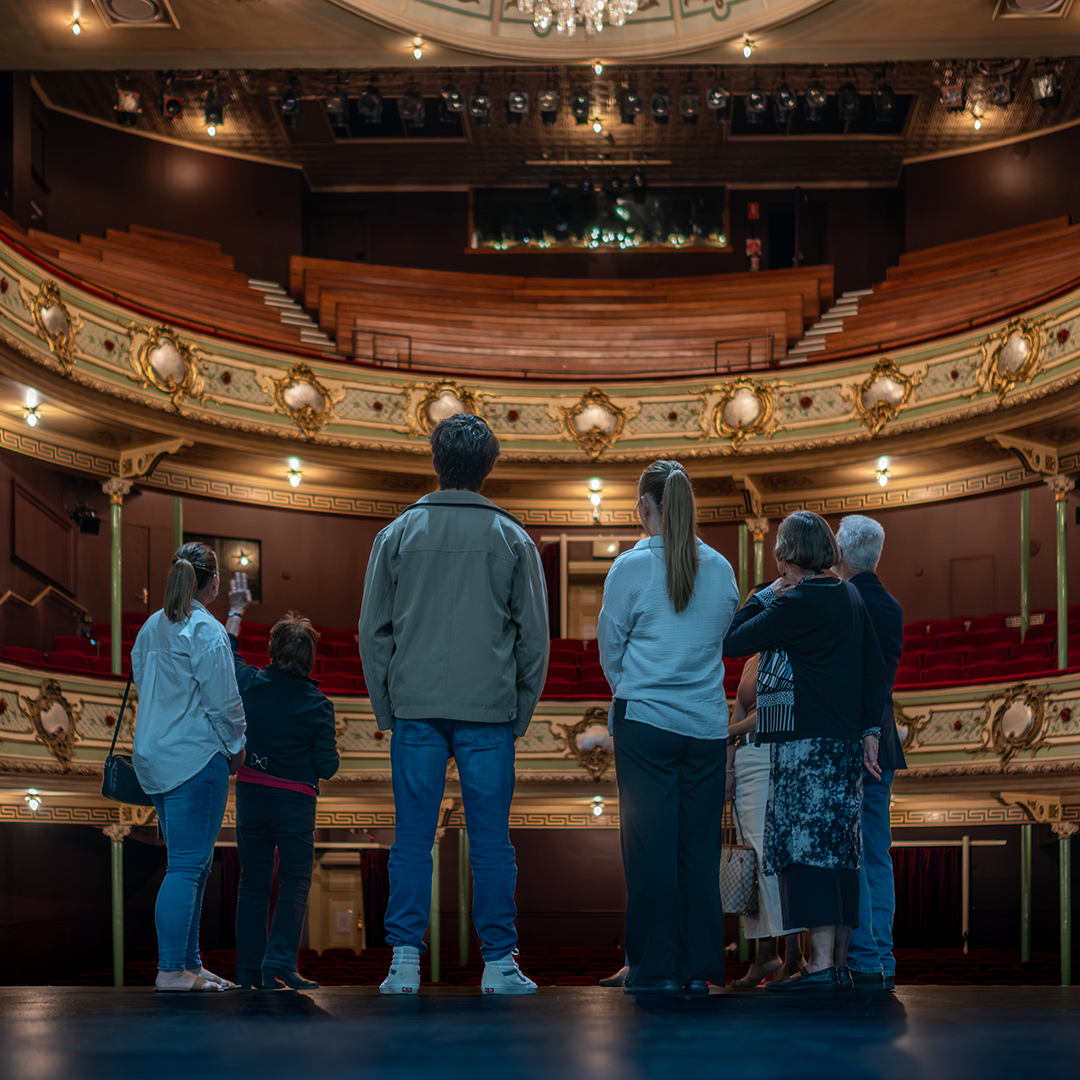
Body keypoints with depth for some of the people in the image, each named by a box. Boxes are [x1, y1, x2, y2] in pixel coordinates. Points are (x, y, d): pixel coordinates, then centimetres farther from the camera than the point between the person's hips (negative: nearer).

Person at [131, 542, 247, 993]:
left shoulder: (151, 628, 12)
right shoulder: (207, 631, -13)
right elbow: (224, 700, -13)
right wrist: (236, 747, 4)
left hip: (154, 757, 9)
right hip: (196, 757, -9)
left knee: (194, 864, 15)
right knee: (187, 866, -8)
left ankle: (188, 962, 18)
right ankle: (171, 970, -9)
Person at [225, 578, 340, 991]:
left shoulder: (250, 685, -4)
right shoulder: (317, 705, -10)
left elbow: (227, 655, 18)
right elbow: (327, 766, -10)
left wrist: (236, 611, 30)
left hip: (250, 792, 3)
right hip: (294, 800, -3)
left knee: (253, 881, 10)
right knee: (294, 883, 4)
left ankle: (250, 970, 11)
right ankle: (279, 961, -11)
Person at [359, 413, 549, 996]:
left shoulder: (398, 534, 3)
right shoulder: (511, 538, 2)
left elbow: (374, 630, 4)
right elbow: (533, 635, 4)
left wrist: (386, 707, 10)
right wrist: (521, 711, 11)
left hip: (415, 708, 1)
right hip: (489, 710, 0)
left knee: (412, 838, 4)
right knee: (491, 841, 4)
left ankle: (405, 962, 2)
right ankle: (498, 964, 6)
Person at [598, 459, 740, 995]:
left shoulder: (630, 567, -7)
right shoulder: (721, 569, 4)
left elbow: (610, 651, 1)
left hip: (646, 721, -3)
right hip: (708, 724, 3)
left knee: (651, 846, 2)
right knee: (700, 845, 7)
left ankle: (656, 967, 3)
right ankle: (699, 967, 10)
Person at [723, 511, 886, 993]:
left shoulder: (794, 604, -12)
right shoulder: (850, 597, 12)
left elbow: (731, 642, -10)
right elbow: (875, 668, 12)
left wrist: (766, 594, -1)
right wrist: (870, 731, 13)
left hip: (806, 744, -8)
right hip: (845, 742, 8)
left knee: (806, 845, -10)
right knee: (838, 847, 9)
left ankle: (821, 963, -15)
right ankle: (840, 962, 12)